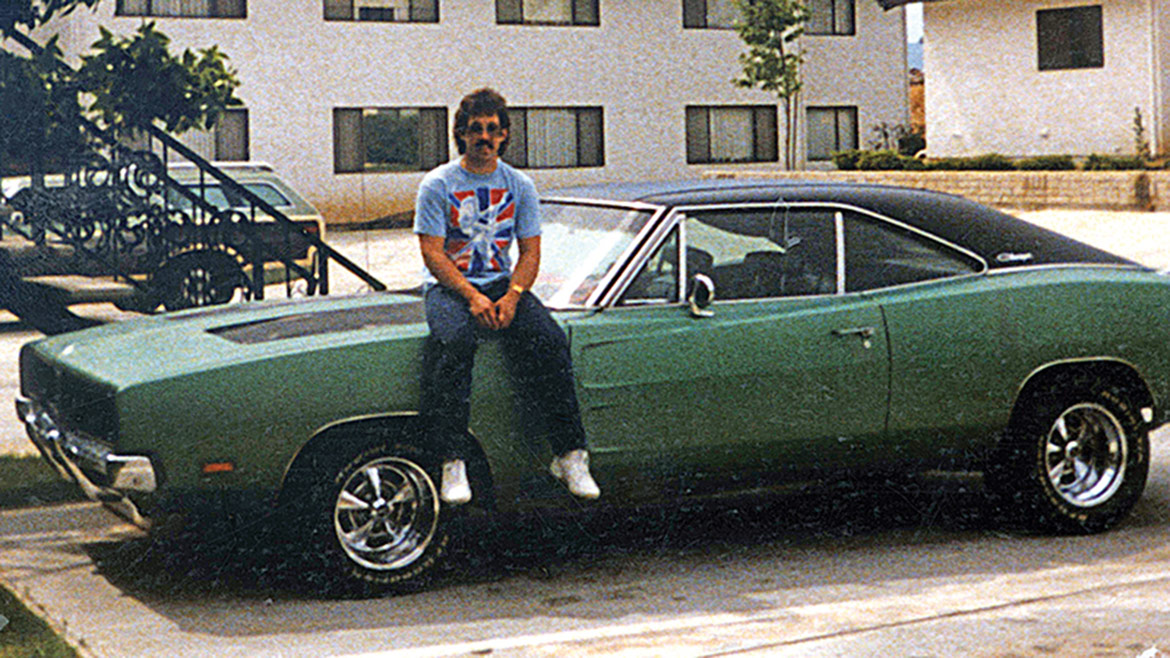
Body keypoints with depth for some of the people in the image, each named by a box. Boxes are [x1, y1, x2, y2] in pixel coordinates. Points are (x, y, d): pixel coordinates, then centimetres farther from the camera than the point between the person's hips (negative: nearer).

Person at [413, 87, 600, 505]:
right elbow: (432, 254, -9)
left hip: (503, 284, 3)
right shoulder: (438, 185, -2)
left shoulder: (520, 186, 8)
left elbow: (531, 252, 4)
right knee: (455, 342, -35)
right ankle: (452, 465, -33)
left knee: (550, 342, -24)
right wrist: (472, 297, -23)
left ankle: (570, 455, -19)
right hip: (448, 286, -3)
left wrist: (511, 297, -16)